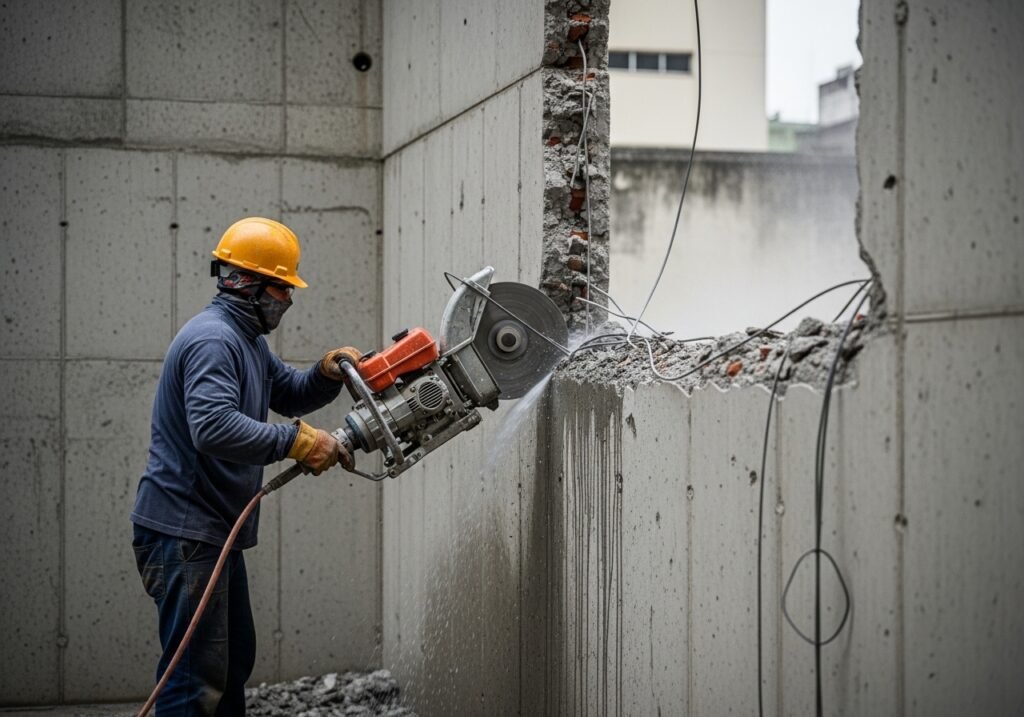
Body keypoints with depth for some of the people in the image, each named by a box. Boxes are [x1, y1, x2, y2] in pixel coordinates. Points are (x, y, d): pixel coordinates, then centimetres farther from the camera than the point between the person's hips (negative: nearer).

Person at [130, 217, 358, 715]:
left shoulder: (246, 339, 16)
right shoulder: (212, 340, -18)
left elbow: (290, 394, 26)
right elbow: (214, 427, -33)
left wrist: (328, 373, 5)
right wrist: (297, 442, -31)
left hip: (215, 533, 11)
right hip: (184, 536, -11)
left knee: (235, 661, 20)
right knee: (196, 676, -11)